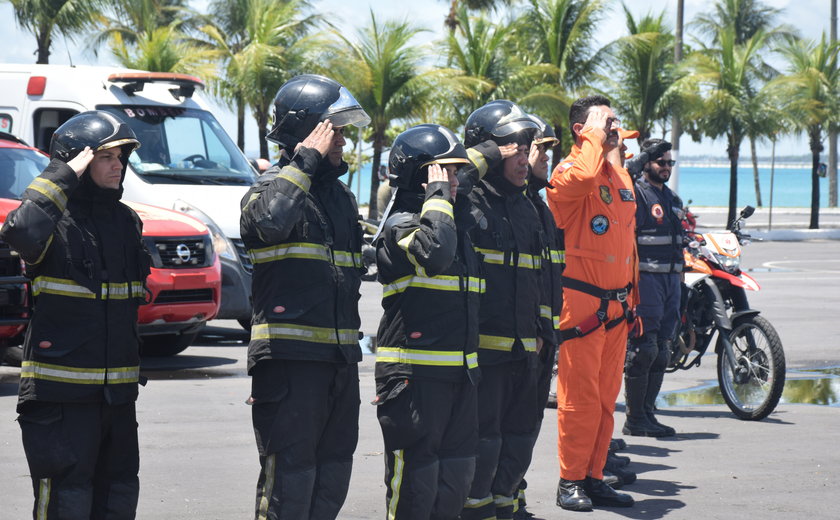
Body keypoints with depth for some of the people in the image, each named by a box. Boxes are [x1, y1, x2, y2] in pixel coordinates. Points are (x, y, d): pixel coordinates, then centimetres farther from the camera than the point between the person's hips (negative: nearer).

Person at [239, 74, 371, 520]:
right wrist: (307, 161, -21)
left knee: (333, 472, 13)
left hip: (340, 359, 8)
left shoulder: (342, 195, 18)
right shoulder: (274, 185, -6)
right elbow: (269, 221, -32)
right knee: (290, 472, -6)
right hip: (290, 356, -8)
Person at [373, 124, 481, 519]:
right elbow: (435, 251, -32)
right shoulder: (400, 226, -8)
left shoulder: (459, 219, 17)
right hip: (414, 371, -8)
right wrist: (438, 193, -19)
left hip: (459, 369, 8)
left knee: (457, 473, 10)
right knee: (414, 476, -4)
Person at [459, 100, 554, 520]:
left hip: (522, 350, 8)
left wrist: (540, 328, 20)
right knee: (481, 445, -6)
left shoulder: (525, 206, 18)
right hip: (479, 347, -8)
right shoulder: (466, 200, -7)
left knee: (518, 440, 13)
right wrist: (483, 156, -22)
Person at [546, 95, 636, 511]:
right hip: (581, 303, -8)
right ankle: (570, 481, 4)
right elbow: (584, 177, -35)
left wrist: (633, 301, 23)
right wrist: (596, 136, -17)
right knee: (580, 397, -5)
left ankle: (594, 477, 18)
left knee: (606, 397, 11)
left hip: (616, 305, 8)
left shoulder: (621, 175, 18)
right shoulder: (570, 170, -7)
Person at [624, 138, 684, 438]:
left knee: (661, 352, 8)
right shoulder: (634, 194, -6)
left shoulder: (672, 199, 21)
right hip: (645, 278, -8)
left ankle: (647, 413, 14)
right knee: (643, 350, -11)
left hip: (671, 278, 9)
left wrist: (680, 277, 24)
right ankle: (635, 420, -7)